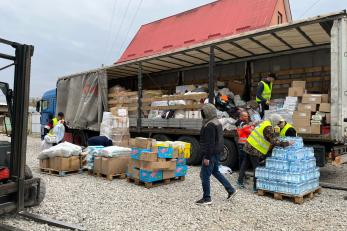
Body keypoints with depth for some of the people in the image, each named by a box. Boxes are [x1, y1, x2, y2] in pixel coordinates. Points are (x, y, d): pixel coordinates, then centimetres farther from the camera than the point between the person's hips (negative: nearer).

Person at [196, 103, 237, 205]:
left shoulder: (210, 125, -21)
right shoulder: (217, 122, 11)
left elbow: (210, 142, -25)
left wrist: (207, 157, -22)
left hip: (211, 154, -11)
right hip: (217, 152, 11)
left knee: (205, 175, -1)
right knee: (215, 172, 23)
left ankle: (206, 198, 9)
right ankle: (231, 190, 30)